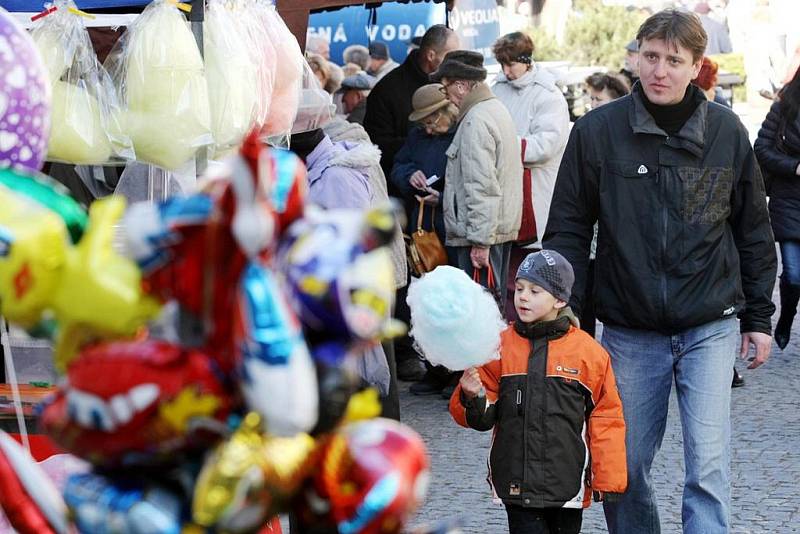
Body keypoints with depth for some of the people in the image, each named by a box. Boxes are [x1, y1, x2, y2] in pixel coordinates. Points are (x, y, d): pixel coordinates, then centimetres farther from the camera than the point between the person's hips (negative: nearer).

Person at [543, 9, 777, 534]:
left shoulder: (726, 132, 0)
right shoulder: (597, 131, -3)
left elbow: (754, 231, 9)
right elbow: (569, 229, 3)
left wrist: (758, 317, 10)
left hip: (711, 326, -1)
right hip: (629, 331, 1)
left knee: (708, 464, -9)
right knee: (627, 467, 9)